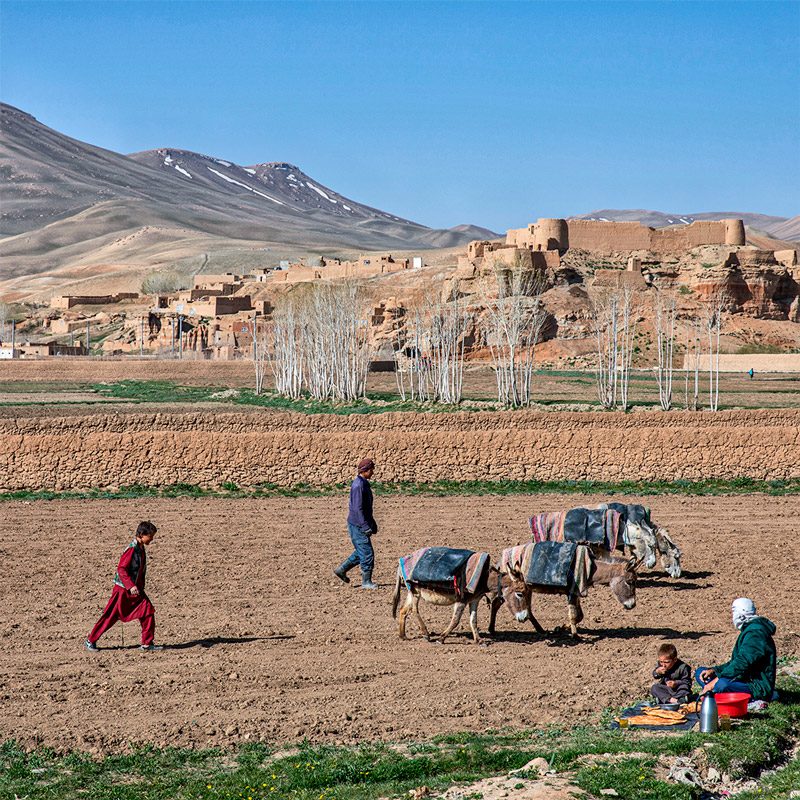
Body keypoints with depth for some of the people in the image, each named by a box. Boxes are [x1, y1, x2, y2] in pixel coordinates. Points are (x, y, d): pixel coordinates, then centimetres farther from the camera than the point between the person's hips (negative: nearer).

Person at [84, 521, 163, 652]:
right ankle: (90, 641, 11)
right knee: (110, 616, -1)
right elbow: (121, 568, -24)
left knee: (148, 612, -3)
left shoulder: (141, 549, 8)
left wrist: (140, 587, 17)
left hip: (135, 589, 8)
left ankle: (147, 643, 3)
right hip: (123, 589, -8)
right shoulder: (132, 549, -19)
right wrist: (131, 586, -28)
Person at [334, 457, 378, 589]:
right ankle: (366, 582, 3)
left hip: (362, 524, 10)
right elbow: (358, 508, -23)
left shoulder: (364, 484, 14)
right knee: (367, 553, -5)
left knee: (361, 552, 17)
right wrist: (366, 527, -24)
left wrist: (373, 524, 24)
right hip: (357, 525, -10)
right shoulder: (358, 485, -19)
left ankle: (341, 570, 25)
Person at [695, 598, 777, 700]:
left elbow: (742, 664, -27)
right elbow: (737, 662, 22)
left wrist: (714, 682, -26)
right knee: (700, 672, 10)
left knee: (722, 684, -41)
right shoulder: (748, 631, 18)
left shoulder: (755, 633, -17)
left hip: (759, 687, -12)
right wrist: (713, 670, 6)